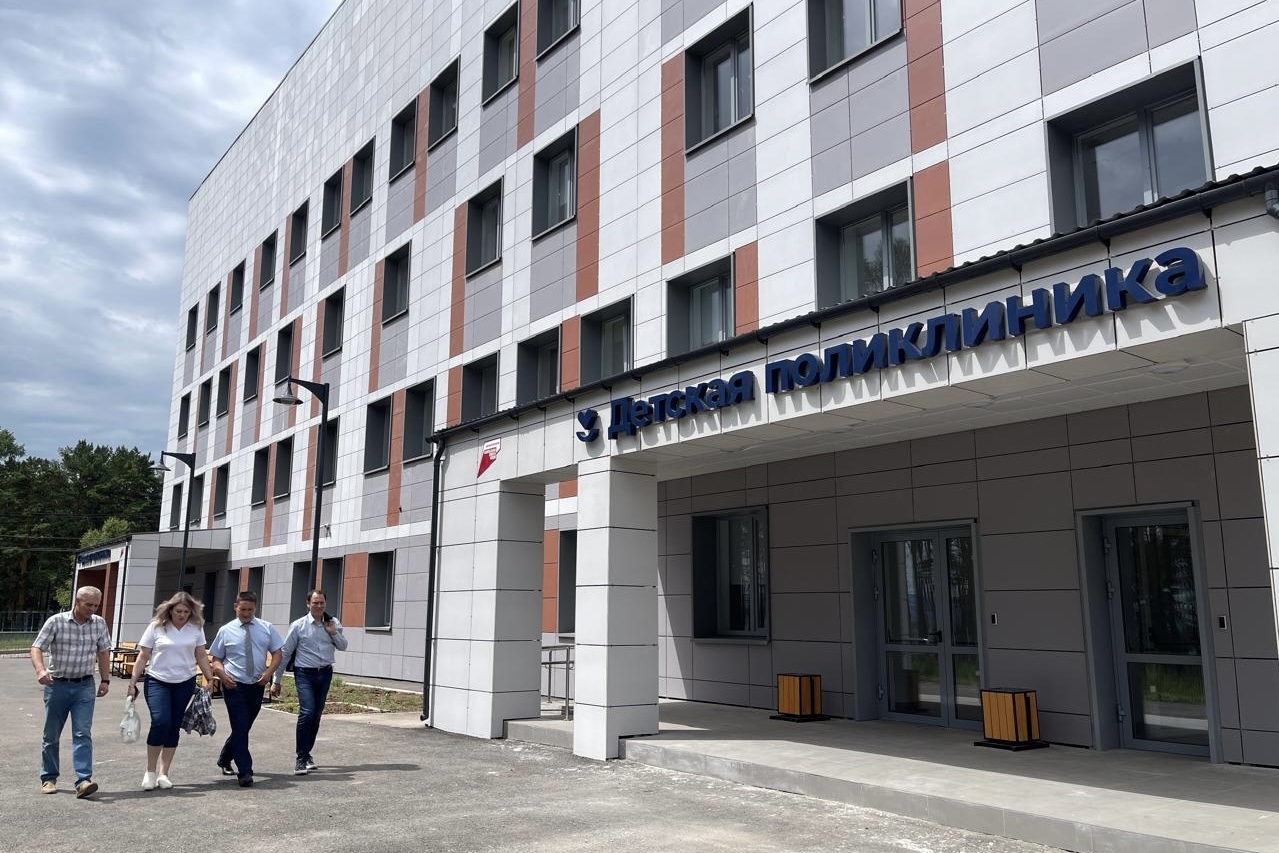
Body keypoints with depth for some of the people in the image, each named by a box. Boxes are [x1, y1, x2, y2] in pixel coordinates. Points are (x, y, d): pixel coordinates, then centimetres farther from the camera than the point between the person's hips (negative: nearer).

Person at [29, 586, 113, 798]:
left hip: (85, 686, 1)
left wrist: (105, 680, 9)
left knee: (83, 733, -8)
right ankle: (48, 778, 27)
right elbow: (37, 648, -9)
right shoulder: (56, 622, -7)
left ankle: (83, 781, -13)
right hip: (57, 685, -1)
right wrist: (40, 670, -27)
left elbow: (104, 652, 13)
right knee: (51, 735, 10)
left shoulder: (99, 624, 3)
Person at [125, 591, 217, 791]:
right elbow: (143, 657, 0)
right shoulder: (156, 627, -3)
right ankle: (150, 772, 0)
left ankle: (163, 773, 16)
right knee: (160, 722, -17)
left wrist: (209, 678, 3)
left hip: (185, 684, 3)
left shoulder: (196, 628, 3)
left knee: (174, 727, 5)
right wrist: (133, 682, -3)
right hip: (158, 682, -3)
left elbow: (201, 656, 9)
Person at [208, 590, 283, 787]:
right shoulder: (226, 631, 1)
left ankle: (225, 759, 40)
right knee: (240, 728, -11)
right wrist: (222, 675, -15)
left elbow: (277, 653, 5)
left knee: (243, 727, 16)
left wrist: (269, 672, -13)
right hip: (234, 685, -3)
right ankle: (245, 772, -7)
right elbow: (216, 659, 4)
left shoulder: (267, 628, 4)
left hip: (257, 685, 3)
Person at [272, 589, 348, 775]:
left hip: (325, 673, 4)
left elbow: (343, 647, 11)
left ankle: (306, 754, 25)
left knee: (316, 716, 10)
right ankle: (301, 759, -9)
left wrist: (334, 633, -8)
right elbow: (285, 653, -1)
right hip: (305, 674, -4)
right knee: (307, 712, -18)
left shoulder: (333, 623, 5)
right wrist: (276, 680, -1)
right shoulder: (298, 626, -5)